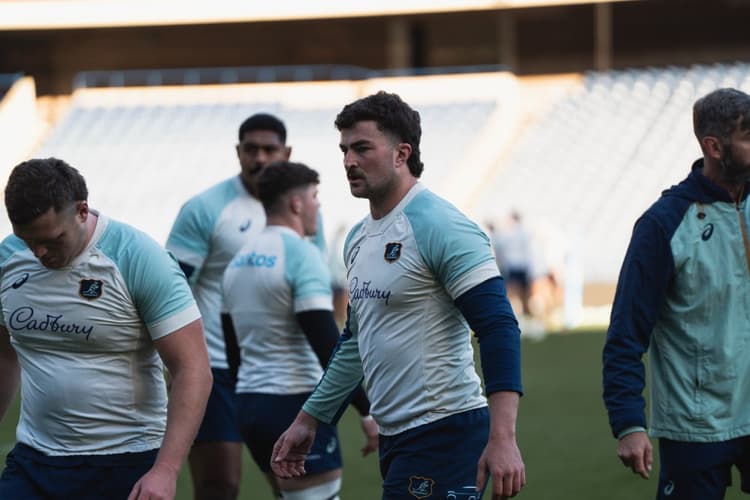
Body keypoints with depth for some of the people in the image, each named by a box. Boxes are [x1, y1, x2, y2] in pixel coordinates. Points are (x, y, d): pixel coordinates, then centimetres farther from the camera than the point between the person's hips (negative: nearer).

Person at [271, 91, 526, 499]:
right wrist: (308, 421, 27)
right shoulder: (358, 239, 14)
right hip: (394, 436, 9)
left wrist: (502, 439, -27)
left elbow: (499, 328, -19)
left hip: (444, 434, -9)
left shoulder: (439, 227, -13)